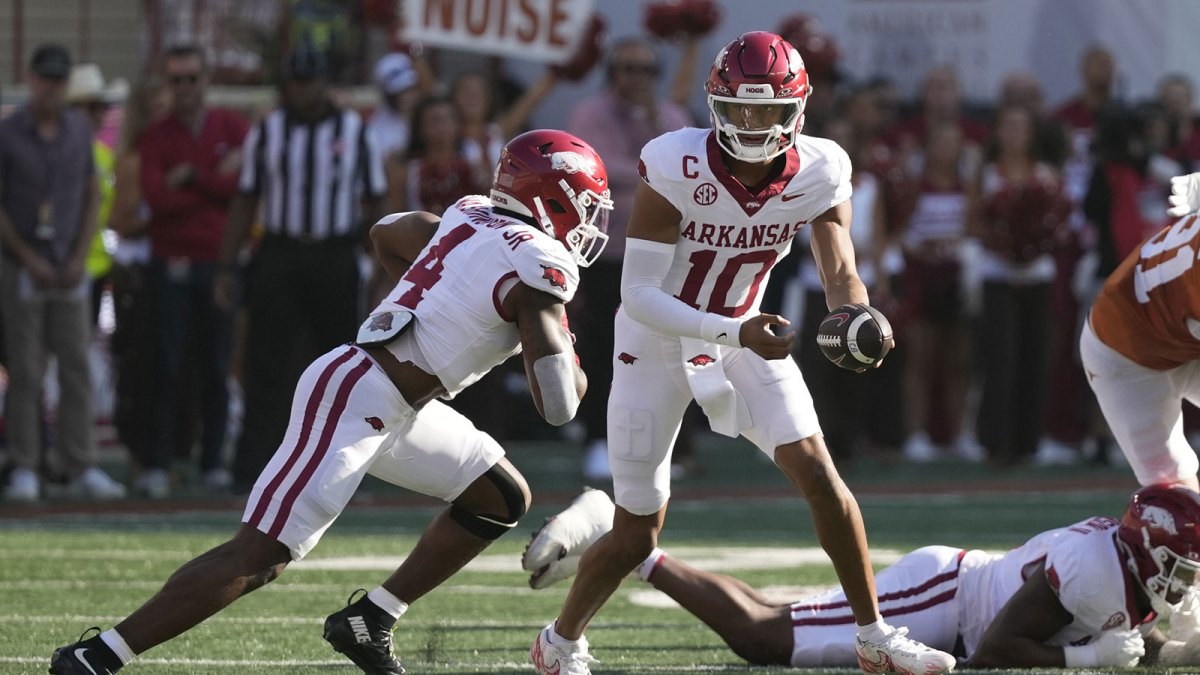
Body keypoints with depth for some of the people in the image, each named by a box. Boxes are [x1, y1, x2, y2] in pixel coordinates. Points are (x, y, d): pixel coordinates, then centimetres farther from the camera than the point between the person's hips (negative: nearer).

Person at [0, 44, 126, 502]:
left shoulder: (79, 129, 7)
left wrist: (79, 257, 0)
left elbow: (92, 194, 11)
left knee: (77, 367, 0)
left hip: (70, 270, 3)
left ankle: (81, 468, 2)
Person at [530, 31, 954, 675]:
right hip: (657, 339, -3)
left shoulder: (819, 173, -17)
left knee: (818, 472, -12)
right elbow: (637, 295, -27)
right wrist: (737, 334, -38)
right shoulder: (675, 169, -29)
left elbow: (840, 272, -13)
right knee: (636, 535, 1)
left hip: (743, 333, 3)